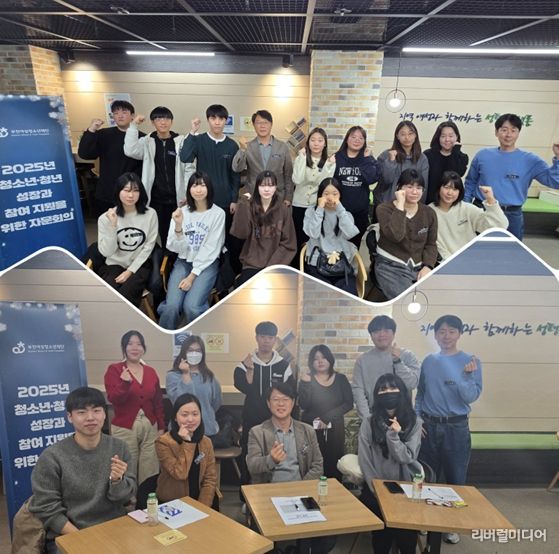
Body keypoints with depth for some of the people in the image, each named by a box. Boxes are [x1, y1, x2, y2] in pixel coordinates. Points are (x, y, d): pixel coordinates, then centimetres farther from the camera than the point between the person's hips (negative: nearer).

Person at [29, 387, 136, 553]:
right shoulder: (52, 457, -10)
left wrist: (117, 480, -19)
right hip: (68, 536, -2)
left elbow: (126, 497, 2)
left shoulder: (119, 447, -2)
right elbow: (47, 510, -7)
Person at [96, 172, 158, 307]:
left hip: (140, 265, 0)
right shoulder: (105, 218, -6)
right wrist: (113, 225, -20)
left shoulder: (150, 214, -4)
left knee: (125, 296, -28)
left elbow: (148, 247, -2)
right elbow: (106, 252, -9)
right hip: (114, 265, 1)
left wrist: (130, 271, -8)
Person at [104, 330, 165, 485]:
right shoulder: (114, 369, -3)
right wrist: (124, 383, -30)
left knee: (149, 473, 5)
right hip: (125, 428, -3)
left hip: (150, 427, 4)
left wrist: (161, 427, 10)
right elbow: (113, 399, -13)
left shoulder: (151, 372, 8)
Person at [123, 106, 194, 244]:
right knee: (163, 232, 9)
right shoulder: (147, 142, 3)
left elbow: (189, 169, -1)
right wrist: (133, 126, -17)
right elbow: (130, 151, -15)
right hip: (155, 199, 1)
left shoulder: (181, 141, -1)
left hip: (177, 198, -1)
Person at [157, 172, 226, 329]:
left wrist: (192, 276, -14)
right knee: (171, 307, -22)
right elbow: (175, 248, -2)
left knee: (191, 306, -26)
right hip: (183, 262, 3)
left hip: (207, 264, -2)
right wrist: (178, 226, -21)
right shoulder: (181, 212, 5)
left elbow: (211, 249, -8)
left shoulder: (218, 213, -5)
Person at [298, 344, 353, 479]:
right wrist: (306, 383, -20)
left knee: (333, 466, -2)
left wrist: (327, 418, -10)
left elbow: (348, 403, -3)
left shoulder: (341, 379, 5)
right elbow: (304, 406, -9)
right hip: (311, 429, -1)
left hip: (334, 430, 1)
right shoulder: (307, 379, 2)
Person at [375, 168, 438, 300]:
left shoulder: (429, 213, 9)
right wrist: (400, 206, -21)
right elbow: (395, 236, -22)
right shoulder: (384, 209, -5)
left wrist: (427, 267, -7)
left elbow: (431, 244, 10)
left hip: (419, 266, 5)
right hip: (390, 266, -4)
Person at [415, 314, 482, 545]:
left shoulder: (470, 362, -7)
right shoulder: (429, 361, 3)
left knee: (456, 479, 7)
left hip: (456, 427, -3)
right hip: (429, 426, 3)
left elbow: (471, 397, -14)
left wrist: (466, 375, -28)